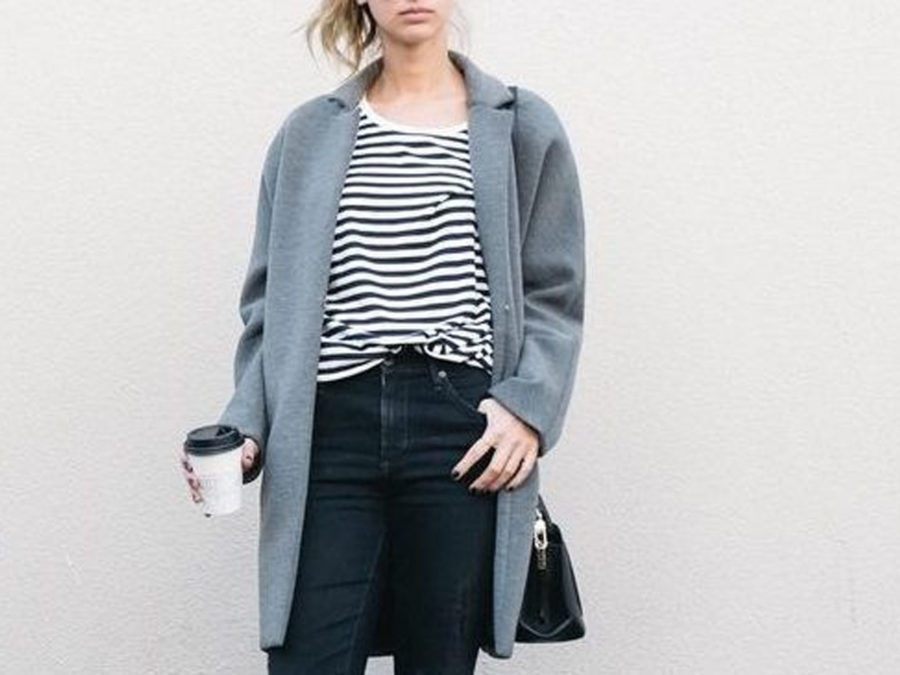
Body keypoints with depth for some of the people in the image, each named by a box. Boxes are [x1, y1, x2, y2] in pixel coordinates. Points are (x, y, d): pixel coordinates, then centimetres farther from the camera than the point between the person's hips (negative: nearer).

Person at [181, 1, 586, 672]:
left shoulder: (524, 127, 9)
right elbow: (272, 302, 12)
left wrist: (529, 406, -8)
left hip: (464, 428, -1)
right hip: (331, 428, 1)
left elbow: (553, 297, 7)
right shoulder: (309, 133, 13)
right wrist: (246, 425, -1)